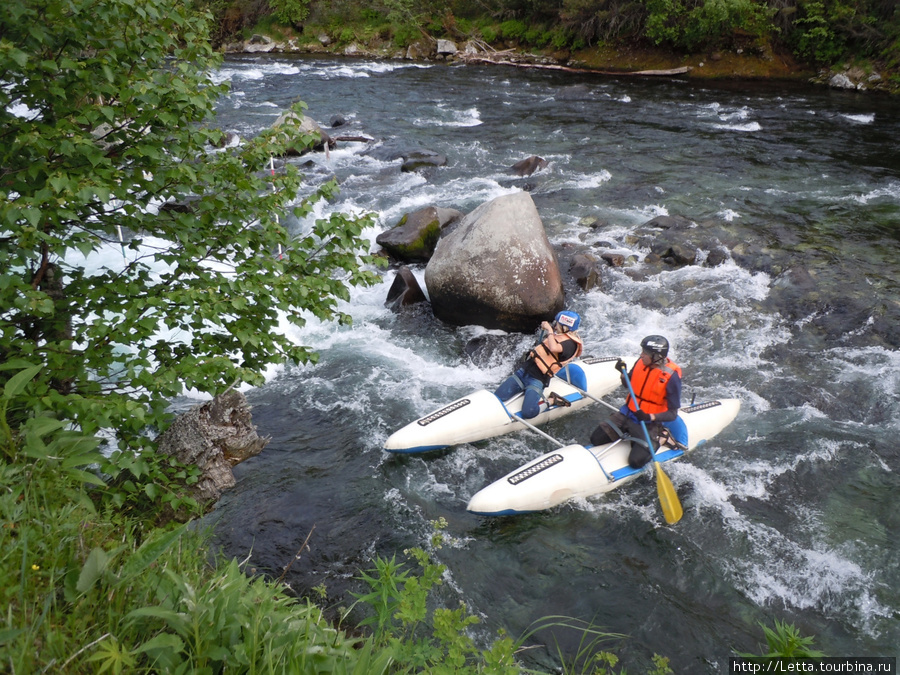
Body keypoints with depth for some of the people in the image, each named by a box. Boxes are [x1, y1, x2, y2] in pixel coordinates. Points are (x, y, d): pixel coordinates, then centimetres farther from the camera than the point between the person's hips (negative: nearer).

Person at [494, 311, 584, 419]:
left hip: (537, 380, -8)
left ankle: (551, 401, -1)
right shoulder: (557, 336, 18)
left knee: (528, 412, -28)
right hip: (524, 372, 8)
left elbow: (553, 348, -33)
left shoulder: (570, 343, -10)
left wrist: (549, 330, -20)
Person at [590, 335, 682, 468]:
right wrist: (623, 372, -7)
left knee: (636, 461, -19)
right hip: (627, 414, 5)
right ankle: (629, 433, 20)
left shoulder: (671, 376, -21)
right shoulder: (641, 363, -5)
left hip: (649, 424, -5)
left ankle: (654, 442, 11)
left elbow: (673, 414, -18)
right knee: (596, 439, -2)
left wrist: (650, 417, -33)